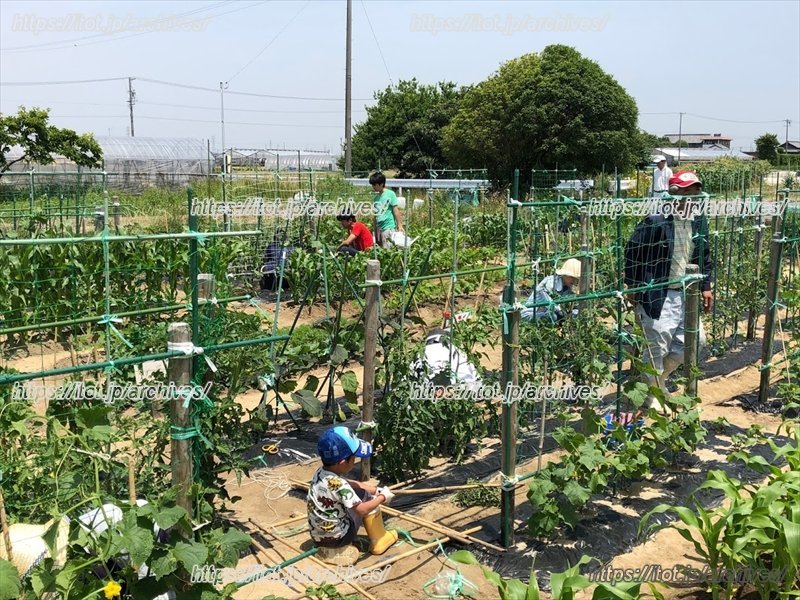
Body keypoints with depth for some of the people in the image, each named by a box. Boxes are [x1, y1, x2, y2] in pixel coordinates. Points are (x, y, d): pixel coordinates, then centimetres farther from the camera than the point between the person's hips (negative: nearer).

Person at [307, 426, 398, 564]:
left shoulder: (321, 472, -4)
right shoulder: (338, 484, -28)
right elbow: (362, 510, -23)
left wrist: (376, 489, 7)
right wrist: (382, 497, -8)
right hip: (337, 538, -7)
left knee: (357, 492, 19)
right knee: (366, 497, 1)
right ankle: (379, 541, 14)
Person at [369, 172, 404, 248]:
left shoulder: (390, 194, -4)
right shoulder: (376, 198, 13)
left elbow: (396, 211, -4)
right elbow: (376, 215, 15)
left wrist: (399, 226, -8)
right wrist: (375, 231, 14)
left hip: (389, 227, -6)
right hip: (379, 228, 6)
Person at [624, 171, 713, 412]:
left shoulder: (698, 220, 5)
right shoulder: (655, 221, -17)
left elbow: (704, 256, 17)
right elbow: (633, 253, -12)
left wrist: (706, 287, 13)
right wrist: (634, 290, -11)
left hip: (686, 293, 7)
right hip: (657, 295, -7)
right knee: (657, 347, 2)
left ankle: (658, 378, 34)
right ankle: (651, 394, 23)